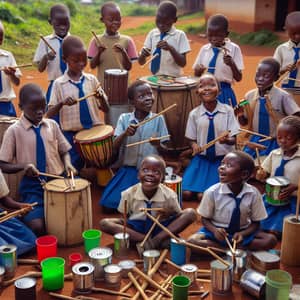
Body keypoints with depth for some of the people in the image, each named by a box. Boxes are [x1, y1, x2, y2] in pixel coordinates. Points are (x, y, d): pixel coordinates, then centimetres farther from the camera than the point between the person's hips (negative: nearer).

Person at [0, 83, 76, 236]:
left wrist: (67, 164, -8)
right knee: (36, 226, -21)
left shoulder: (52, 125, 4)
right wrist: (23, 166, -21)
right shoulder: (14, 131, -6)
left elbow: (64, 151, 13)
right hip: (32, 185, -3)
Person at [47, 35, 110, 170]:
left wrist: (101, 98, -16)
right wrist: (62, 103, -23)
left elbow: (106, 109, 5)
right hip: (72, 135, -2)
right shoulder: (59, 83, -3)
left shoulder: (91, 79, 2)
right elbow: (49, 115, -5)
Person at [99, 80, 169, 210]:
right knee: (109, 201, -9)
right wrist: (125, 134, -24)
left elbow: (164, 151, -1)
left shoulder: (158, 119, -4)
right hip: (128, 169, 2)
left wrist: (157, 145, -24)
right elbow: (114, 148, -6)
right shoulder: (124, 118, -1)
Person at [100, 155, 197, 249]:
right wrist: (124, 222, -22)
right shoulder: (129, 194, -11)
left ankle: (157, 239, -25)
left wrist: (170, 214, -27)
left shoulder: (169, 195, -13)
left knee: (190, 213, -21)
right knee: (104, 223, -24)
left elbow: (178, 216, -5)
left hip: (161, 228, -1)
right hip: (136, 228, 1)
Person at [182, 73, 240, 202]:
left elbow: (233, 139, -5)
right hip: (201, 158, 2)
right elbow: (191, 138, 6)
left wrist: (227, 140, -28)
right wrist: (194, 145, -17)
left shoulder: (227, 110, -8)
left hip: (223, 159, -2)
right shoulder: (194, 114, -3)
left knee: (203, 196, -17)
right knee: (186, 194, -13)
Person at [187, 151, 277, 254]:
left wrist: (242, 234, -23)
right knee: (192, 242, -28)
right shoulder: (212, 192, -16)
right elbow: (205, 219, -4)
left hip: (242, 231, 1)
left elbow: (255, 222, -3)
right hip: (217, 230, -1)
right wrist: (214, 230, -25)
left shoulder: (253, 193, -14)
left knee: (270, 240, -22)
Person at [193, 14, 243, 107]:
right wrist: (198, 71, -12)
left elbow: (238, 78, -9)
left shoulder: (234, 49, -5)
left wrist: (232, 64, -26)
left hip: (224, 93, -3)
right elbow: (197, 75, 10)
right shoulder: (204, 49, 4)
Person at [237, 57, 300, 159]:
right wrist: (240, 114, -12)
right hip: (254, 142, 4)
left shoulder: (283, 96, -17)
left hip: (275, 144, -4)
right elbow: (244, 122, 7)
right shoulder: (249, 95, -3)